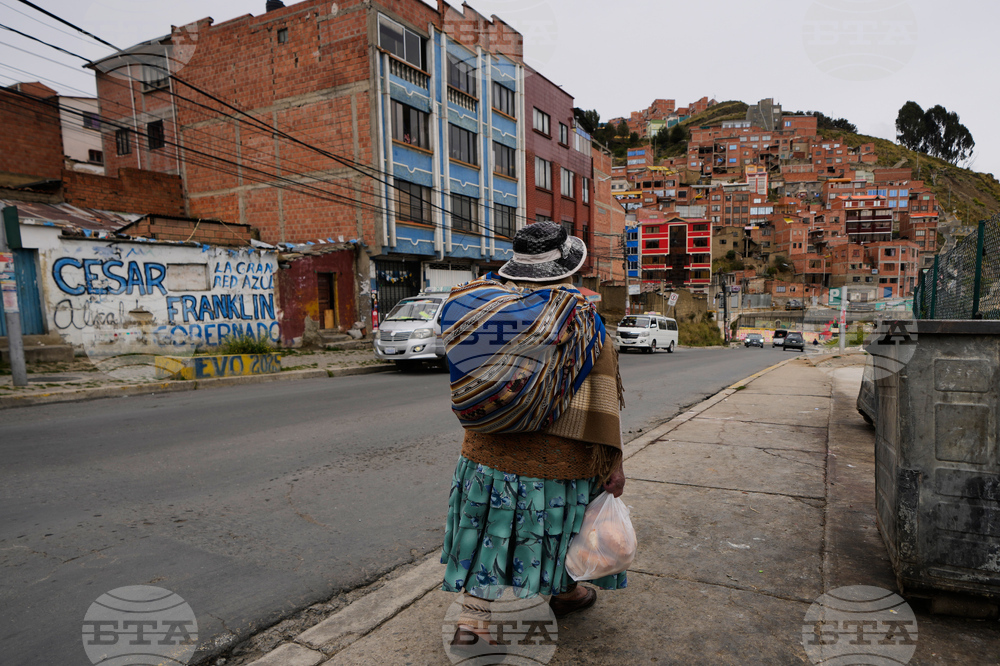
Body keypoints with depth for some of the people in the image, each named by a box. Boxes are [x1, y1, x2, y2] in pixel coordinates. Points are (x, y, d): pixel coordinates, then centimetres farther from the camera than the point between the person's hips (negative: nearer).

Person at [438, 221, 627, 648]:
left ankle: (473, 617, 18)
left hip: (491, 447, 4)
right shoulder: (580, 313, -13)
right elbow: (598, 395, -15)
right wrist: (612, 460, -9)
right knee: (561, 517, 19)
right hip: (559, 452, -3)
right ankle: (564, 593, 42)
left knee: (493, 527, 15)